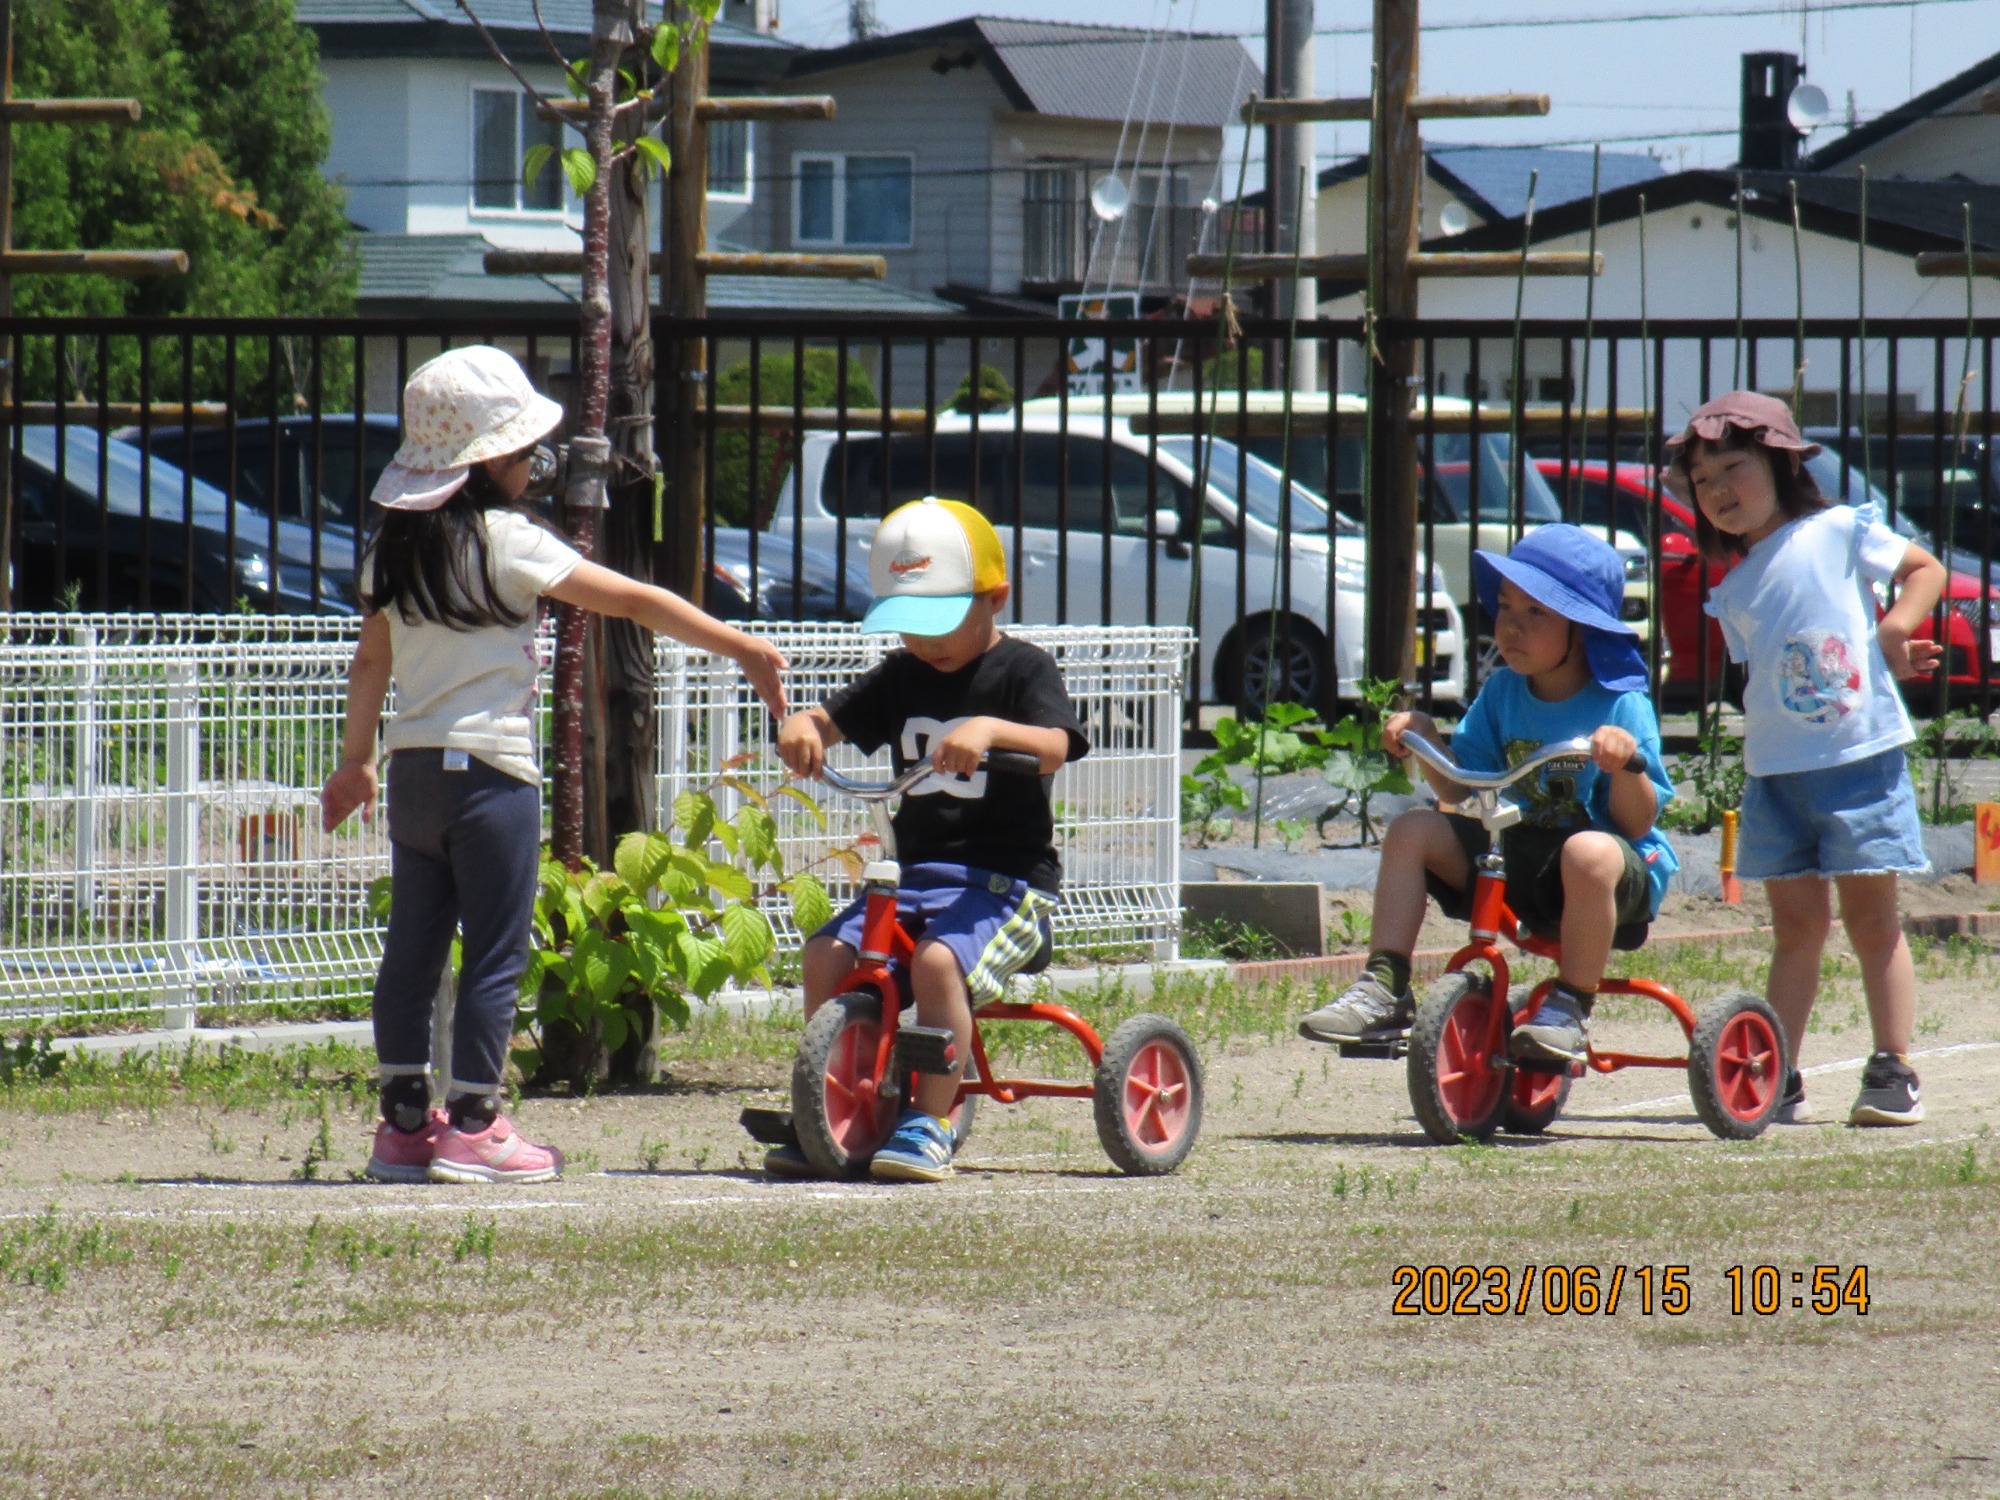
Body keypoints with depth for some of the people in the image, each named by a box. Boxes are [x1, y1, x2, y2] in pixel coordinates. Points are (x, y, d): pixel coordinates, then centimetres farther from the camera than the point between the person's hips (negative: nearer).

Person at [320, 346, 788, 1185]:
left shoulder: (394, 549, 7)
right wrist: (742, 649, -7)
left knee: (412, 950, 11)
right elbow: (635, 603, -11)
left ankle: (404, 1122, 14)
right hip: (488, 770, -7)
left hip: (412, 770, 7)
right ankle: (472, 1128, -1)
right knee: (495, 955, -1)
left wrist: (355, 762, 26)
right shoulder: (503, 542, -11)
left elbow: (371, 660, 15)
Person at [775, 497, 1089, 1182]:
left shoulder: (1022, 670, -2)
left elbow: (1054, 748, -19)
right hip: (918, 874, 6)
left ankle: (928, 1125, -27)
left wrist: (991, 730, -40)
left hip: (1009, 878, -6)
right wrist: (800, 728, -12)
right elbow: (831, 720, 13)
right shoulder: (901, 677, 16)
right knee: (826, 952, -16)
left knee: (938, 960, -34)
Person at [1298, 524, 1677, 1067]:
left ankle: (1570, 1010, -26)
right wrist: (1425, 744, -10)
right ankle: (1384, 990, -9)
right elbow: (1462, 793, 6)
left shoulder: (1622, 705, -11)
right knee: (1411, 831, -8)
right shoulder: (1501, 694, 6)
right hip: (1513, 857, 6)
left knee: (1590, 853, -40)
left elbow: (1637, 823, -15)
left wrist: (1627, 763, -34)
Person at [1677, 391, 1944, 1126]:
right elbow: (1771, 672, 11)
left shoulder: (1840, 532, 0)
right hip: (1777, 772, 3)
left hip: (1862, 761, -3)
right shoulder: (1733, 595, 10)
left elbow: (1925, 569, 8)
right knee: (1795, 923, 3)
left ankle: (1894, 1071, 4)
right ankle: (1778, 1077, 5)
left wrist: (1895, 631, -9)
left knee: (1871, 914, 0)